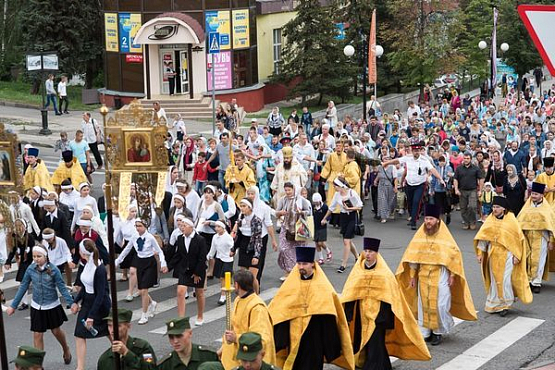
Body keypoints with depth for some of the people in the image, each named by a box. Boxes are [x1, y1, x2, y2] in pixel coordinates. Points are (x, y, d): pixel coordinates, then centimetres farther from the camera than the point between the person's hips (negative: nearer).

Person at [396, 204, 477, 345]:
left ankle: (438, 332, 10)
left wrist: (452, 275, -4)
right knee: (423, 304, 4)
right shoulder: (420, 235, 1)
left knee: (439, 304, -5)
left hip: (440, 275, -3)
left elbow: (454, 255, -2)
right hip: (423, 275, 3)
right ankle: (425, 332, 13)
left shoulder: (444, 236, -7)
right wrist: (412, 276, 5)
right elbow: (413, 256, 6)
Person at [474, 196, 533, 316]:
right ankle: (495, 305, 18)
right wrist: (480, 253, 0)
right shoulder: (490, 220, 2)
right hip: (493, 254, 3)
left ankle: (505, 304, 8)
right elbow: (482, 237, 4)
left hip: (506, 253, -3)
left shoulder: (511, 220, -5)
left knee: (505, 280, -6)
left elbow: (518, 238, -2)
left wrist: (517, 255, -4)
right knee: (495, 280, 8)